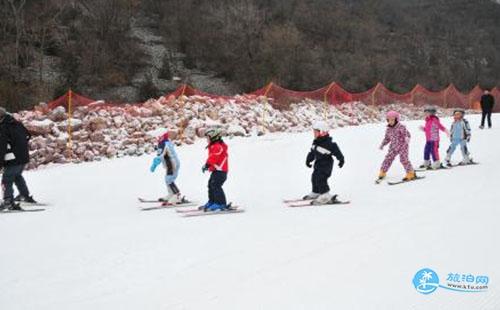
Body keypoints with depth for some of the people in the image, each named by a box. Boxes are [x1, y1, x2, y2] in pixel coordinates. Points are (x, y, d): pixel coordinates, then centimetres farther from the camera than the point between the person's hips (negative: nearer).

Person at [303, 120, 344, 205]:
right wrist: (308, 160, 25)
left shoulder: (328, 143, -23)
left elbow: (336, 151, -22)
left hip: (326, 164, -9)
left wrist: (341, 160, -23)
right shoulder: (316, 142, 6)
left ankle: (325, 196, -18)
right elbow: (312, 153, 19)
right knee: (314, 178, 18)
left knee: (320, 179, -19)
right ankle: (315, 193, 38)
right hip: (318, 163, 9)